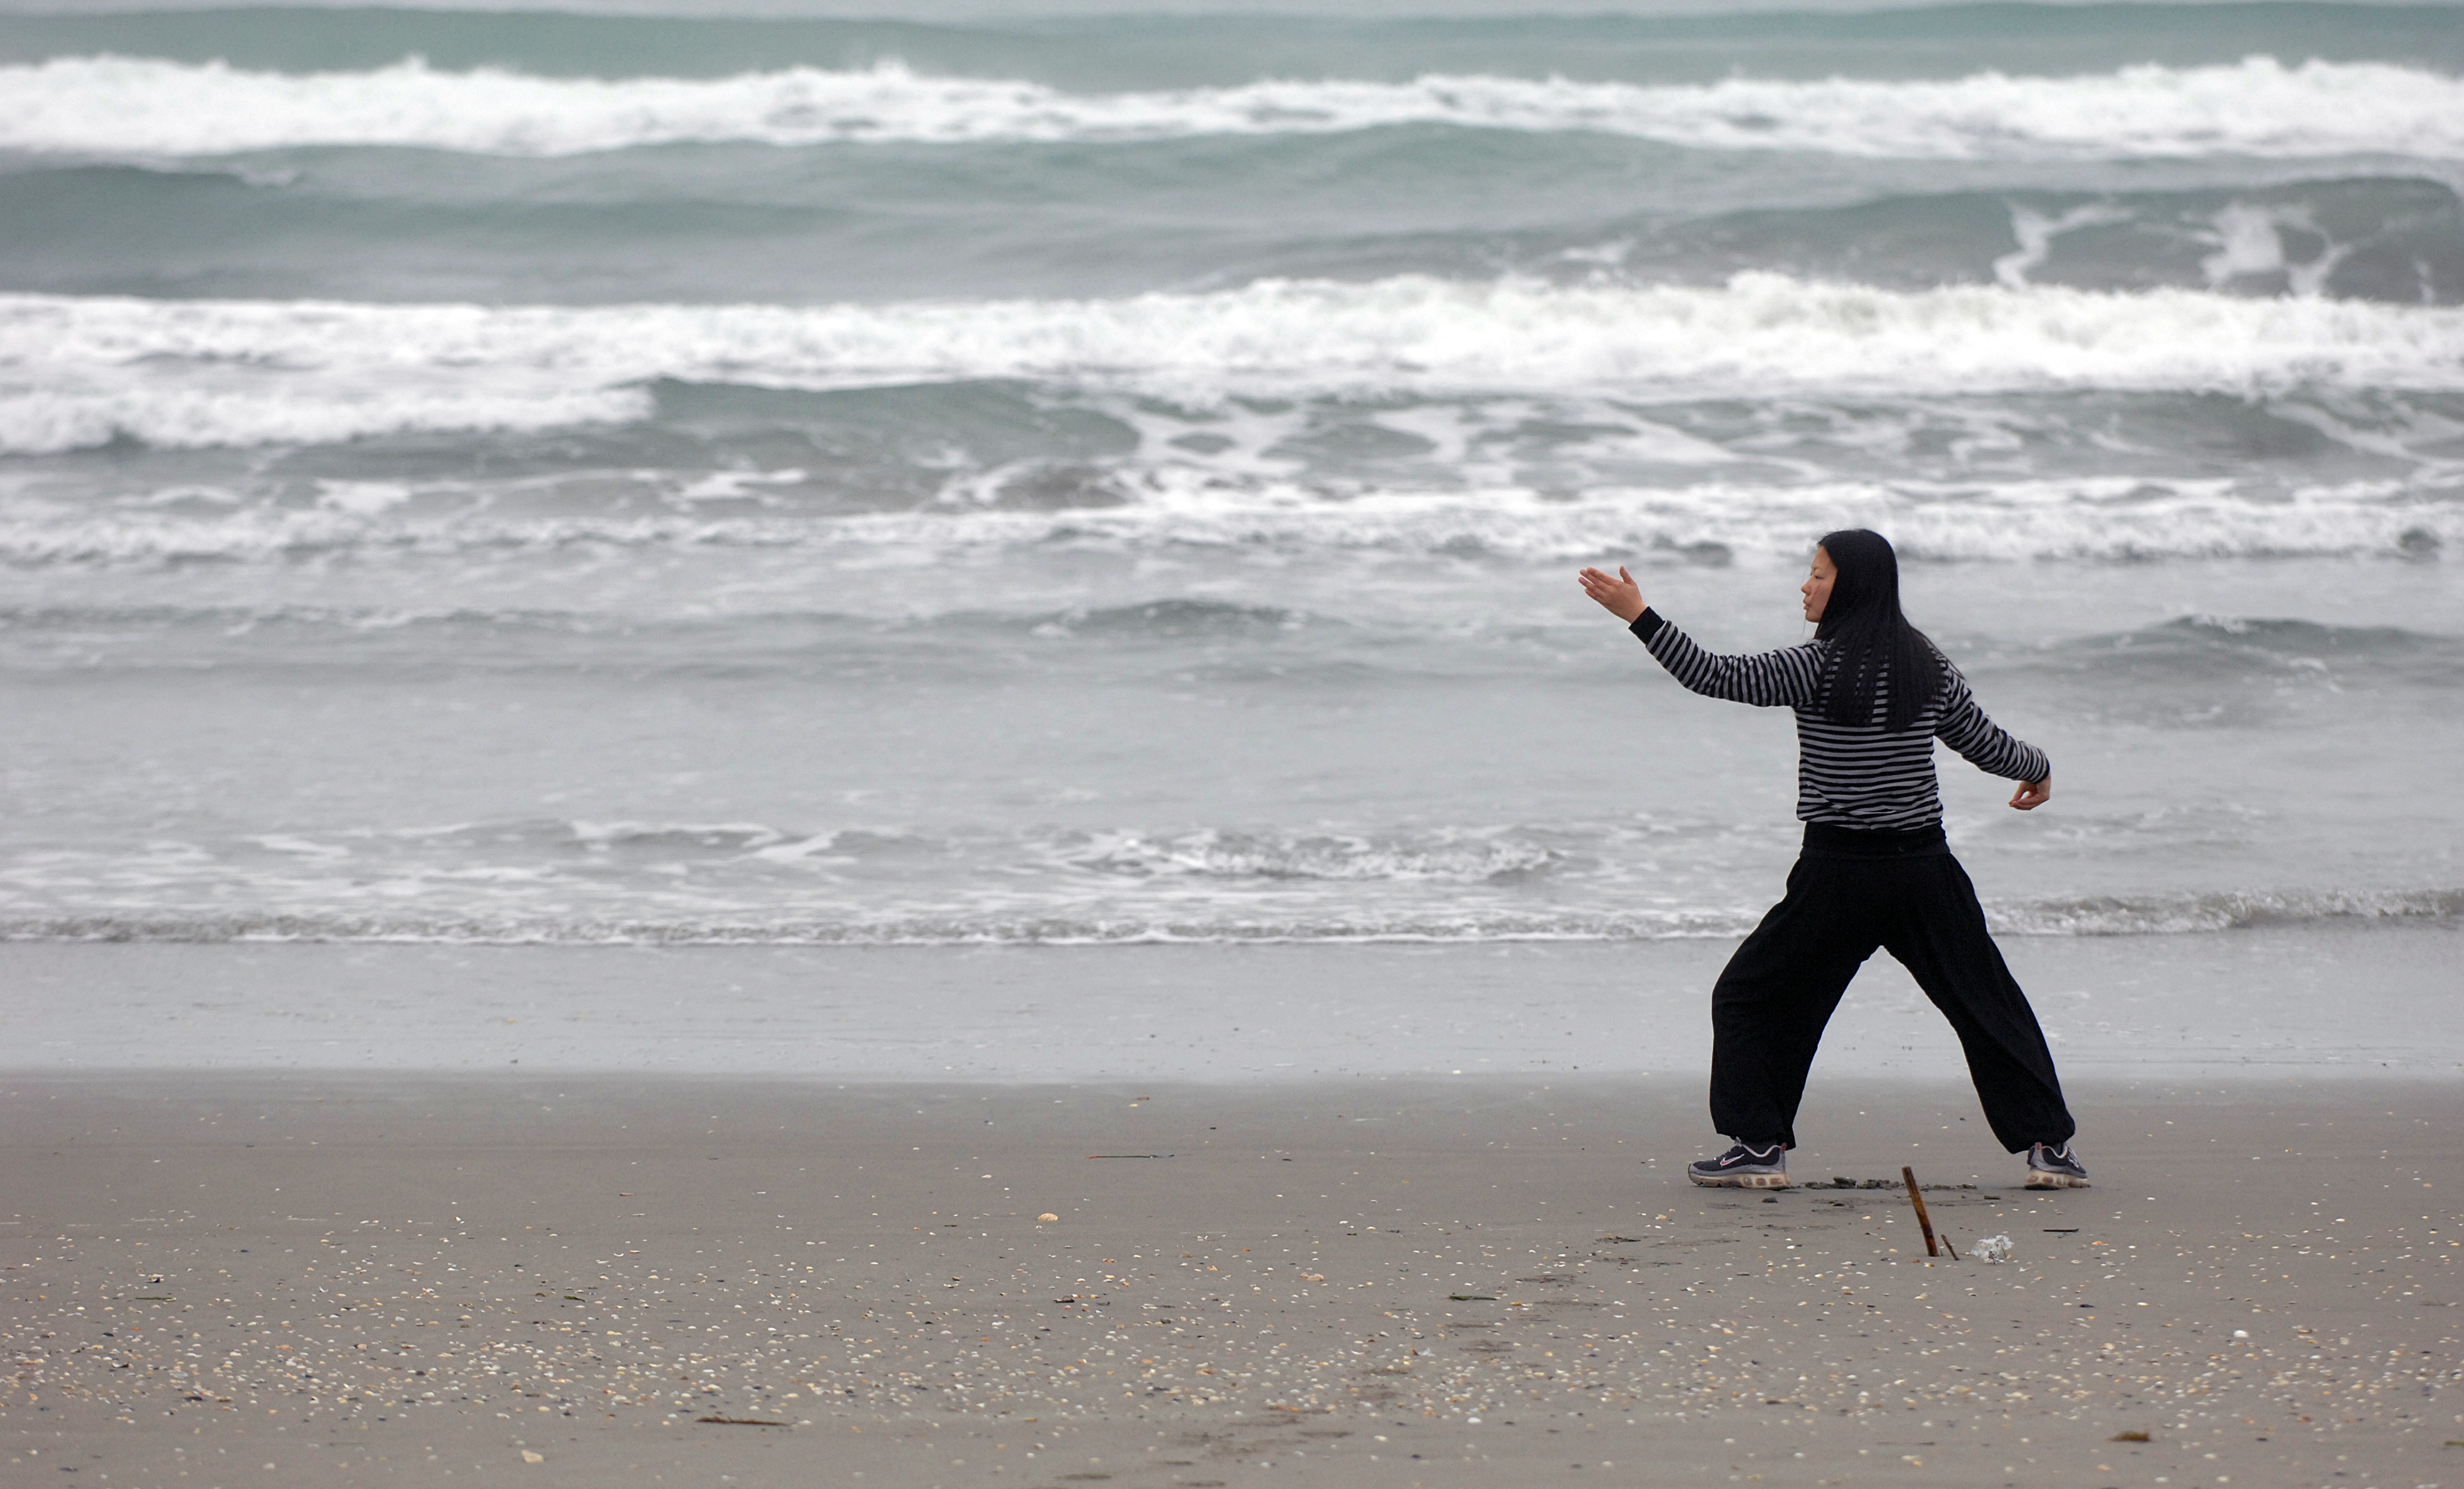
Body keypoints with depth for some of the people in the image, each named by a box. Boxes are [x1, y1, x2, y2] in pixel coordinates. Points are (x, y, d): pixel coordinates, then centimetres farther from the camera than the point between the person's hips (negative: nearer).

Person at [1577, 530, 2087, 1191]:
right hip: (1924, 868, 4)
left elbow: (1716, 676, -13)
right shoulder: (1929, 667, 2)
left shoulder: (1818, 667, -11)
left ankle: (1760, 1145, 7)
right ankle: (2049, 1144, 8)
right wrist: (2037, 767, 32)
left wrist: (1638, 615, -9)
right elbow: (1985, 744, 11)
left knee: (1750, 995, 12)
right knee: (1988, 1004, 13)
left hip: (1839, 875, -4)